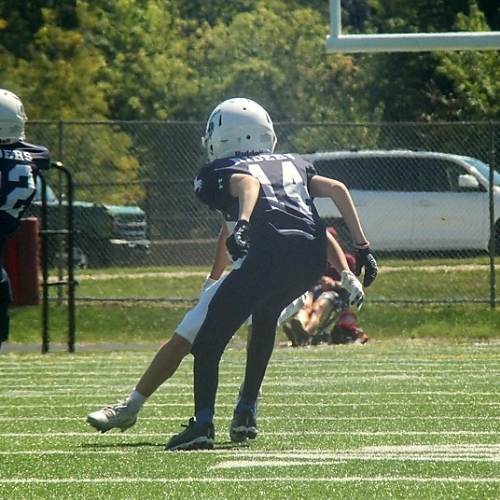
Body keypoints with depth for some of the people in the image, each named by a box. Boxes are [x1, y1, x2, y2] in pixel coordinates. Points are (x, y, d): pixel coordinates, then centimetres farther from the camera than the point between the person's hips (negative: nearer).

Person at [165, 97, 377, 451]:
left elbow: (249, 183, -6)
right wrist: (362, 246, 19)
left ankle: (203, 424, -14)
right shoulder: (292, 164, 32)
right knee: (265, 317, 33)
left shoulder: (220, 172, 17)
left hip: (271, 251, -6)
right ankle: (247, 412, 30)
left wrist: (243, 224, -24)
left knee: (210, 337, 2)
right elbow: (336, 189, 19)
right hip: (314, 255, 6)